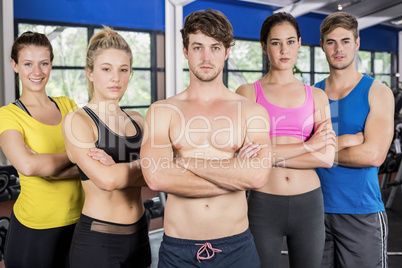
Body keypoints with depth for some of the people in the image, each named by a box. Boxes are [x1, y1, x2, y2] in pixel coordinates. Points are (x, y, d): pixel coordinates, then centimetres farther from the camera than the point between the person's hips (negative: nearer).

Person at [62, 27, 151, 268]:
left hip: (139, 233, 5)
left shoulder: (137, 121, 7)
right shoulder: (78, 120, -9)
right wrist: (141, 165, -6)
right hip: (97, 240, -5)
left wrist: (117, 169, -19)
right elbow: (106, 180, -22)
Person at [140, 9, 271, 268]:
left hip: (236, 246, 0)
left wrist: (187, 161, -14)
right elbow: (156, 177, -17)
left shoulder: (252, 112, -1)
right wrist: (236, 177, -14)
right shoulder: (162, 111, -1)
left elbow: (257, 176, -17)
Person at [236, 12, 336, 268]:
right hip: (264, 205, -2)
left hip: (309, 203, 3)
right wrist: (307, 145, -11)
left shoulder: (316, 96, 6)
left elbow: (327, 158, -6)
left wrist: (272, 156, -13)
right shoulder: (248, 93, -1)